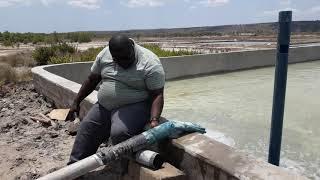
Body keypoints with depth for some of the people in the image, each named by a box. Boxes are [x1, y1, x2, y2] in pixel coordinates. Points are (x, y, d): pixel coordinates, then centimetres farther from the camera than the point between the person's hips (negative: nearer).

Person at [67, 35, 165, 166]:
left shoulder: (151, 64, -17)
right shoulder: (105, 54, 0)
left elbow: (157, 95, -17)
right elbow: (92, 80, 10)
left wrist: (154, 120, -31)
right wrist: (76, 102, 13)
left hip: (134, 106, -6)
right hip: (103, 107, 7)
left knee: (119, 133, -29)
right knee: (85, 130, 4)